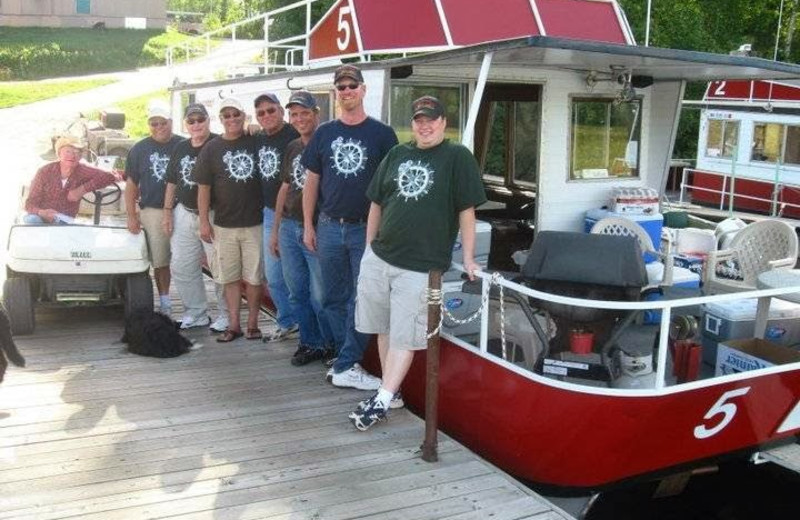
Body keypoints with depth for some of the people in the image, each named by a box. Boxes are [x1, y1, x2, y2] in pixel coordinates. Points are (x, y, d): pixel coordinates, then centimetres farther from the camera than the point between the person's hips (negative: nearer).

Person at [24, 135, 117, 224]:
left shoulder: (81, 171, -7)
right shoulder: (45, 172, -10)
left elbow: (109, 177, -16)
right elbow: (30, 203, -8)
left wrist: (82, 190, -20)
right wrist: (41, 212, -33)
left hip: (64, 220, 1)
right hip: (42, 214, -1)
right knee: (32, 220, -33)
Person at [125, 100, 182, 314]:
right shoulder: (139, 150, 9)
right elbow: (131, 184, 10)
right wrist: (131, 216, 2)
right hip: (153, 211, 1)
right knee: (160, 261, 4)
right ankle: (165, 304, 13)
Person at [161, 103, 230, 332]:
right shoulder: (180, 148, 13)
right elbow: (171, 182, 17)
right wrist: (167, 212, 13)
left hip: (213, 215, -6)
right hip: (184, 214, 7)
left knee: (219, 267, -2)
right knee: (181, 267, 10)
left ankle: (226, 315, 11)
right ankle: (196, 314, 23)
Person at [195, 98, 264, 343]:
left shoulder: (255, 143, 3)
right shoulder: (211, 149, 4)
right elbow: (203, 188, 3)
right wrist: (204, 221, -1)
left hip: (254, 223, -1)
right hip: (224, 225, 1)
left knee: (253, 276, 3)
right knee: (230, 278, 7)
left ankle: (252, 322, 15)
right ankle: (234, 325, 15)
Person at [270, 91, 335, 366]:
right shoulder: (292, 148, 14)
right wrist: (275, 230, 18)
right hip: (289, 227, 7)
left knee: (320, 296, -4)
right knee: (298, 293, 12)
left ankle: (332, 346, 13)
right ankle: (311, 343, 25)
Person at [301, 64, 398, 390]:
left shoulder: (381, 134, -1)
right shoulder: (324, 134, 7)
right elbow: (311, 181, 10)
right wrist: (308, 226, 6)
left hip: (367, 228, -3)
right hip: (329, 227, 3)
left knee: (361, 299, -2)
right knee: (334, 299, 8)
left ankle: (346, 365, 5)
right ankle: (349, 362, 21)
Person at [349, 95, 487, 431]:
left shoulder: (458, 157, -3)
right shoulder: (396, 155, 12)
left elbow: (466, 211, -5)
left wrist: (468, 258, -7)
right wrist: (369, 245, 15)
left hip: (420, 267, -5)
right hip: (378, 258, 6)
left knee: (404, 337, -3)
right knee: (384, 329, 13)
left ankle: (382, 400, 4)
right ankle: (392, 388, 26)